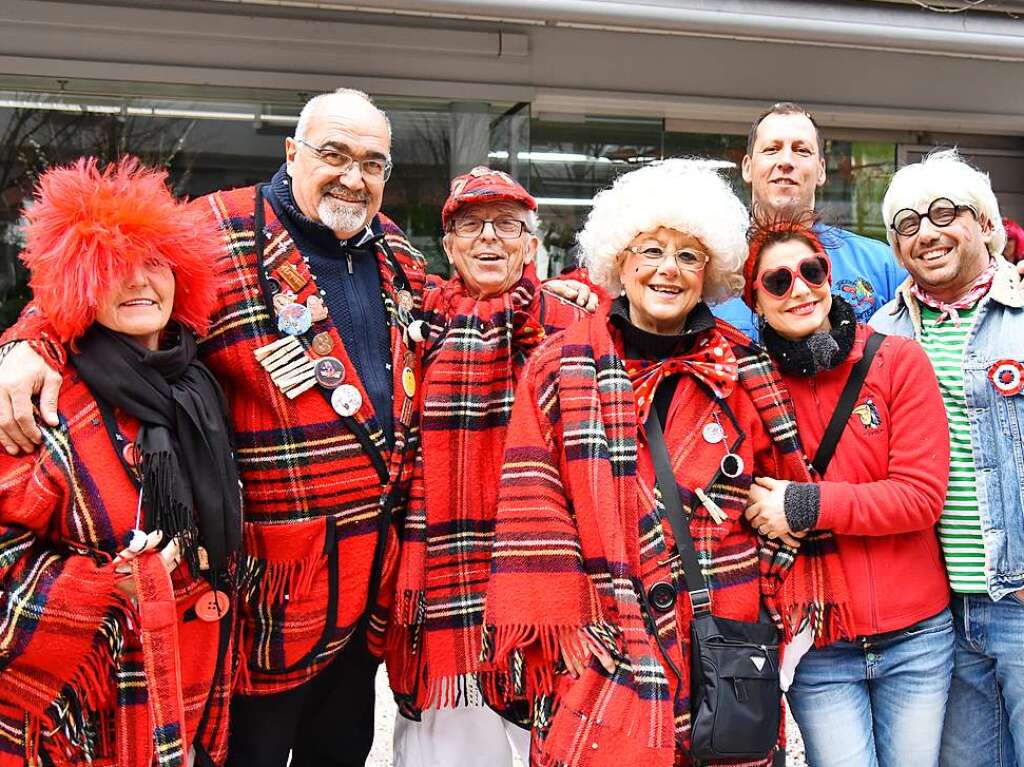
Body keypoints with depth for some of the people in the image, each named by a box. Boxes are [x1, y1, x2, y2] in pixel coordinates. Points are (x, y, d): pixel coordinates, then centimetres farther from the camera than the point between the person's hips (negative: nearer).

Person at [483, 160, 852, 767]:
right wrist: (550, 632, -9)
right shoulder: (559, 369, 0)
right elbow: (533, 513, -3)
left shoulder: (745, 372, 5)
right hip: (600, 656, -1)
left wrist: (792, 609, 2)